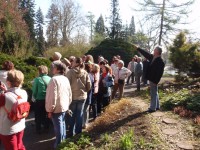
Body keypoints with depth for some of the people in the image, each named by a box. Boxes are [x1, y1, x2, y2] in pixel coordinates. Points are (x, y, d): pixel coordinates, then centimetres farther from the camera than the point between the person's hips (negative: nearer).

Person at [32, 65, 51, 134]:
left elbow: (34, 91, -11)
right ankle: (46, 128, 32)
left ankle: (38, 130, 23)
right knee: (46, 115, 21)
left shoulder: (37, 79, -15)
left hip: (39, 100, -3)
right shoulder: (50, 79, -6)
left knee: (38, 116, 15)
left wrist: (35, 97, 6)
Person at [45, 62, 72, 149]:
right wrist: (67, 104, 20)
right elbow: (69, 94, 12)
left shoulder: (54, 79, -18)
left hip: (56, 108, -8)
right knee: (62, 123, 22)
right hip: (64, 106, 8)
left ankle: (59, 144, 14)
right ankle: (63, 140, 37)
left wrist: (50, 109, -13)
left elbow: (52, 96, -20)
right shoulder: (66, 79, 6)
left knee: (58, 126, 2)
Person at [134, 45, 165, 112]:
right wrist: (137, 48, 23)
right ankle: (157, 106, 30)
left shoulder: (160, 61, -19)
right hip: (151, 79, 9)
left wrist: (156, 81, -23)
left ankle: (152, 108, 10)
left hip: (154, 80, -9)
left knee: (153, 94, 0)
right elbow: (146, 53, 18)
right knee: (155, 93, 17)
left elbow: (160, 73, -22)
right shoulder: (152, 57, 7)